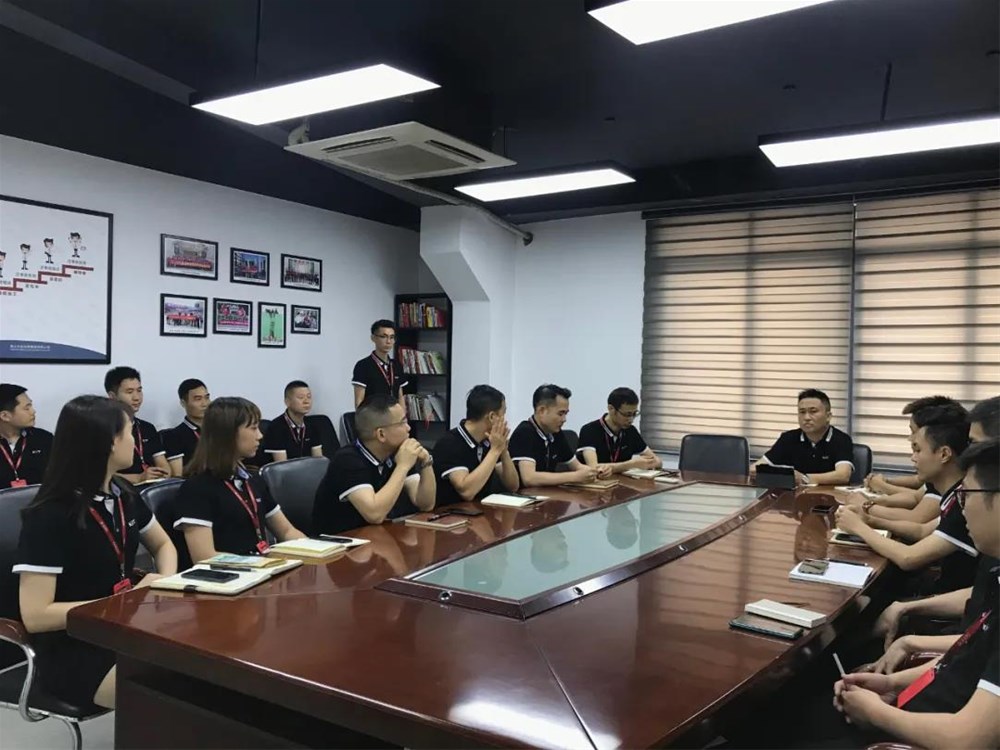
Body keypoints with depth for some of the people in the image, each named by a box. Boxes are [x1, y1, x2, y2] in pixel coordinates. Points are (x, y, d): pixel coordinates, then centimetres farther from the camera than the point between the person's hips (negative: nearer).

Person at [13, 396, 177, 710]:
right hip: (73, 651, -7)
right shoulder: (50, 516, -17)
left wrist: (165, 582, -2)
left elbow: (163, 545, 20)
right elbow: (35, 616, -20)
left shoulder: (123, 496, 5)